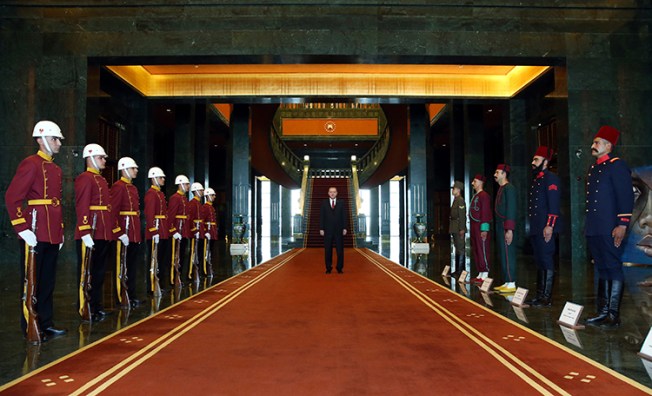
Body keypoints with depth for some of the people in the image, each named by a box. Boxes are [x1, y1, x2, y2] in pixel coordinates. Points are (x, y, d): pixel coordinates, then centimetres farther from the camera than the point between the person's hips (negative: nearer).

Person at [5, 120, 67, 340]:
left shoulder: (56, 169, 16)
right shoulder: (31, 164, -9)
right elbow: (12, 197, -15)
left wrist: (60, 231, 14)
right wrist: (22, 229, -19)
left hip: (53, 235, 8)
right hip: (35, 235, -8)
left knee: (48, 281, 14)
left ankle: (46, 323, 24)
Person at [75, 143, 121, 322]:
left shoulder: (102, 180, 20)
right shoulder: (85, 178, -8)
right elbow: (82, 206, -18)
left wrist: (118, 230, 17)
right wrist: (85, 233, -26)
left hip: (104, 234, 9)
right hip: (91, 234, -9)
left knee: (99, 272, 13)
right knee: (87, 272, 0)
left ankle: (97, 306, 22)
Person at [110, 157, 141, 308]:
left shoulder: (133, 188, 18)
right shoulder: (118, 186, -10)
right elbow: (113, 211, -17)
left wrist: (138, 233, 15)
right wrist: (120, 233, -22)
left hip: (135, 234, 9)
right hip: (125, 233, -9)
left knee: (133, 266, 13)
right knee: (122, 267, -1)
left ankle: (131, 295, 21)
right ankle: (121, 298, 7)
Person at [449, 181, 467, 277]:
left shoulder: (460, 200, -13)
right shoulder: (455, 200, 17)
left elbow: (462, 215, -18)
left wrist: (462, 229, -21)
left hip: (459, 229, -10)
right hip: (455, 229, 10)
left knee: (460, 249, -6)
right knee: (458, 248, 13)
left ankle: (460, 270, -3)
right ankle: (458, 269, 19)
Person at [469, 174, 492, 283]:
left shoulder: (484, 195, -11)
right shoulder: (475, 196, 18)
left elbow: (486, 213, -17)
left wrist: (484, 229, -21)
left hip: (480, 227, -10)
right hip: (474, 227, 10)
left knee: (483, 251, -6)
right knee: (476, 251, 11)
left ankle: (485, 275, -1)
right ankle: (480, 274, 16)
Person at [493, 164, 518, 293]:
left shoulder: (509, 188, -12)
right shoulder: (501, 189, 17)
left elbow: (511, 210, -18)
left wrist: (509, 230, -22)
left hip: (506, 228, -10)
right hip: (500, 227, 10)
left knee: (508, 255, -7)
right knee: (503, 255, 11)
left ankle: (511, 284, -2)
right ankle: (507, 282, 17)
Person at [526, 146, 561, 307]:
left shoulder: (550, 178, -8)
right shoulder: (536, 179, 20)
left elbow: (553, 204, -16)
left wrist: (549, 226, -22)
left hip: (545, 228, -9)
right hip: (536, 228, 9)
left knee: (546, 261, -5)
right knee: (539, 262, 13)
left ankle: (547, 297, -1)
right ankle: (540, 295, 20)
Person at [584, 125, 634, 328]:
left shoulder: (616, 165, -7)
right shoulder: (593, 169, 18)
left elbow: (626, 196, -14)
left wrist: (622, 224, -20)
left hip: (609, 230, -8)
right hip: (593, 230, 8)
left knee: (613, 270, -3)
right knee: (602, 270, 12)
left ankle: (614, 315, 2)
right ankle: (603, 312, 20)